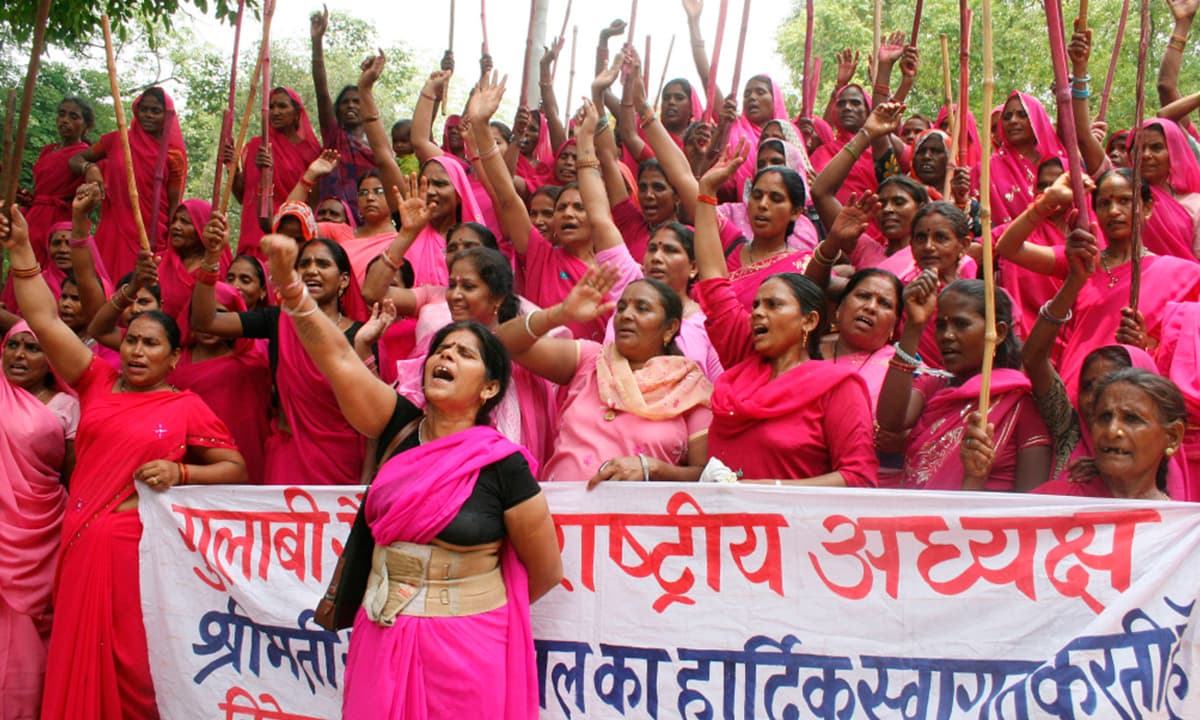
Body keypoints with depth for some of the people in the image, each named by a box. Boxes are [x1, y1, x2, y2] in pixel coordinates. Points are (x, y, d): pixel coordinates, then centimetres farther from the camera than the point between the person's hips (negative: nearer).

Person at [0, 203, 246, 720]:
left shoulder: (186, 408, 2)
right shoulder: (98, 381, 10)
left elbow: (236, 469, 4)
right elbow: (45, 321, 4)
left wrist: (181, 473, -12)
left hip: (141, 544, -3)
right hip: (82, 540, 3)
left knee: (132, 665, 2)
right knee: (79, 659, 9)